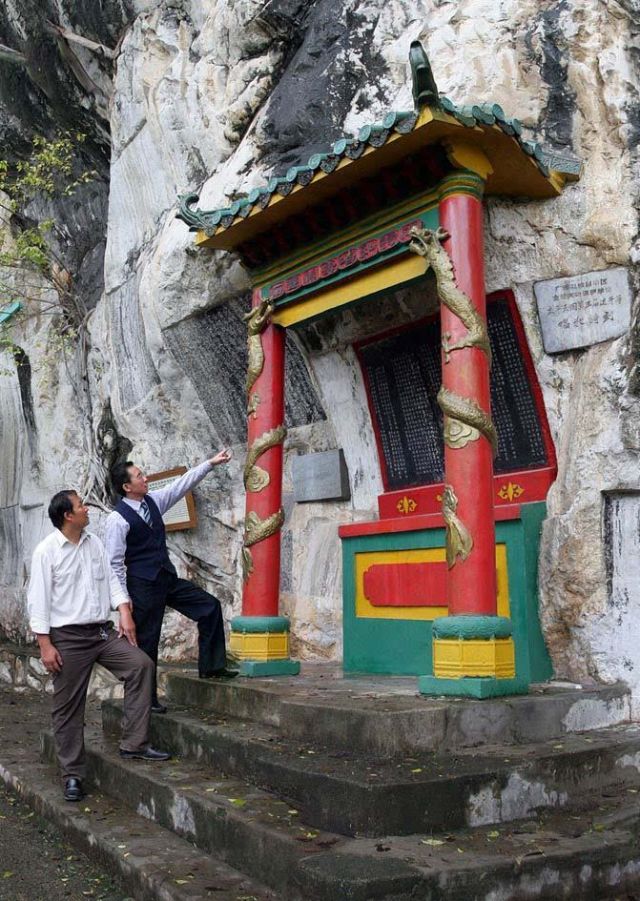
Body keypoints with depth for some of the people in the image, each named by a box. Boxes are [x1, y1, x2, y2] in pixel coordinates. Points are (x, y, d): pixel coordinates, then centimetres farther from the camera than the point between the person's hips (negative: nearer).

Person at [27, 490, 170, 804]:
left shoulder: (95, 543, 8)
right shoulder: (47, 551, -9)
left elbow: (111, 580, 13)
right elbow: (38, 599, -10)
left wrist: (125, 612, -2)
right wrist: (45, 644, -13)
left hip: (103, 631, 5)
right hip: (68, 637, -5)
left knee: (141, 664, -12)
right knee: (68, 708, 2)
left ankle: (133, 743, -5)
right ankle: (73, 775, 15)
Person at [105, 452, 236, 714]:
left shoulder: (153, 501, 6)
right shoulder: (118, 518, -15)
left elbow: (183, 484, 11)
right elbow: (115, 562, -14)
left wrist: (210, 463, 6)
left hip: (168, 577, 8)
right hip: (142, 585, -8)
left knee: (210, 606, 4)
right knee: (146, 642, 1)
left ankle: (210, 666, 13)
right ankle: (146, 699, 15)